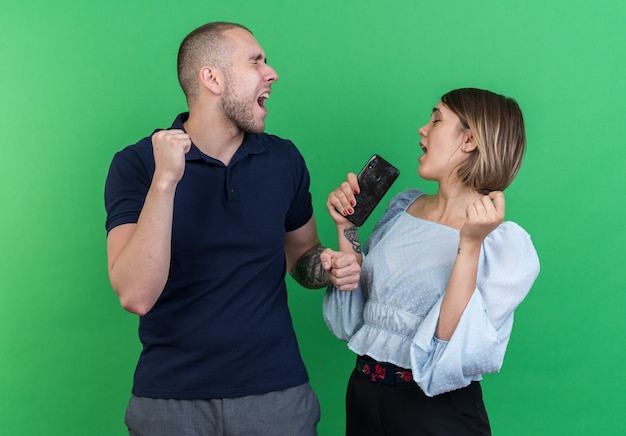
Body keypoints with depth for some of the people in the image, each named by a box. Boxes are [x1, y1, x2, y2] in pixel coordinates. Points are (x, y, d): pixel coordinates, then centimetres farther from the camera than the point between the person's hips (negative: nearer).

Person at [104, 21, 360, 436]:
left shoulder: (284, 158, 1)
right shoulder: (136, 164, -9)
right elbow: (136, 295, -21)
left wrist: (327, 267, -7)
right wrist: (165, 180, -28)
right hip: (170, 398, -2)